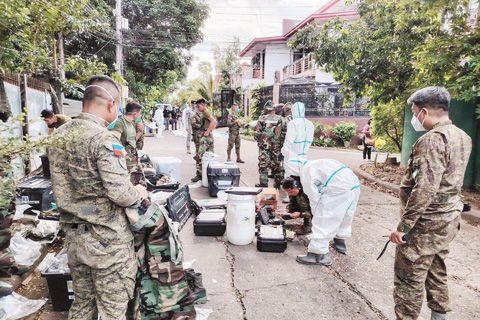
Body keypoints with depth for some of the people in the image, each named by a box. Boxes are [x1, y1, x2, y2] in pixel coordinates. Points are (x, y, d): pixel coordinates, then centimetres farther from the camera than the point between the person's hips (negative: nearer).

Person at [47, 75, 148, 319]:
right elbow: (121, 194, -25)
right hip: (106, 240, -7)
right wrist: (138, 193, -5)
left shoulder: (58, 136, 3)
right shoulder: (104, 139, -21)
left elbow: (62, 187, 9)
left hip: (73, 236, 7)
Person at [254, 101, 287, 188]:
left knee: (263, 165, 4)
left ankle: (263, 184, 6)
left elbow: (257, 132, -5)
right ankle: (278, 183, 20)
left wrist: (258, 140, 12)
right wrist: (281, 143, 14)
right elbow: (284, 133, 3)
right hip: (277, 147, 3)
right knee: (277, 165, 13)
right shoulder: (280, 119, 2)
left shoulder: (262, 118, -5)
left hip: (264, 146, -3)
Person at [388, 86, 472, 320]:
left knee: (409, 278, 1)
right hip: (448, 218, 10)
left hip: (427, 222, -10)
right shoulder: (462, 136, 9)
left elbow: (424, 189, -27)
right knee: (436, 270, 23)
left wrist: (403, 226, -23)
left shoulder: (433, 139, -21)